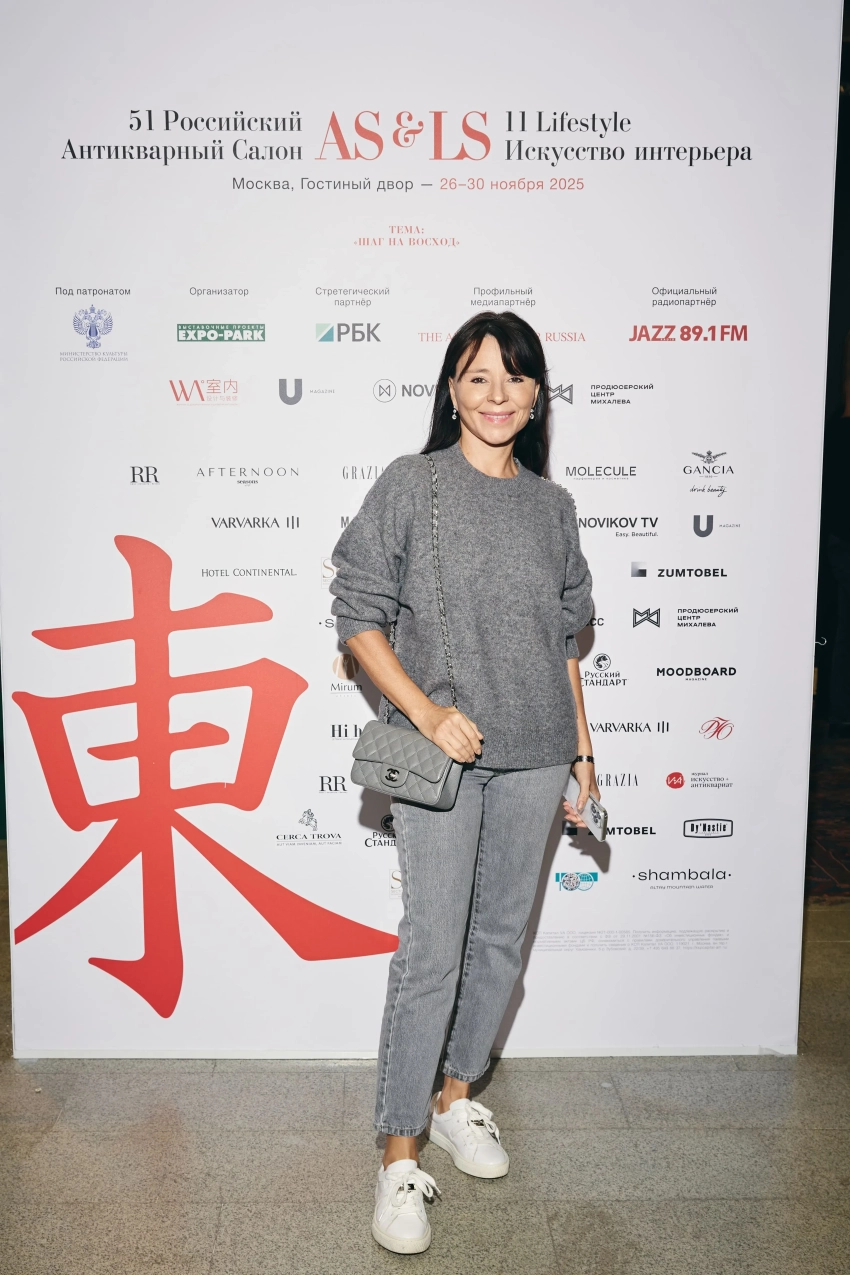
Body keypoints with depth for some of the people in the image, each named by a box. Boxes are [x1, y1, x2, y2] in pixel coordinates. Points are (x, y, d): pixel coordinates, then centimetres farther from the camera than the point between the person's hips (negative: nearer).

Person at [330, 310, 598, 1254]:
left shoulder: (551, 503, 9)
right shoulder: (411, 486, -4)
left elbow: (564, 636, 14)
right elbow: (359, 616, -6)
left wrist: (581, 748, 13)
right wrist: (427, 714, -16)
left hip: (533, 757, 5)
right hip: (441, 754, -4)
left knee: (502, 939, 14)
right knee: (432, 953, -3)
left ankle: (456, 1098, 36)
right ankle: (399, 1156, 14)